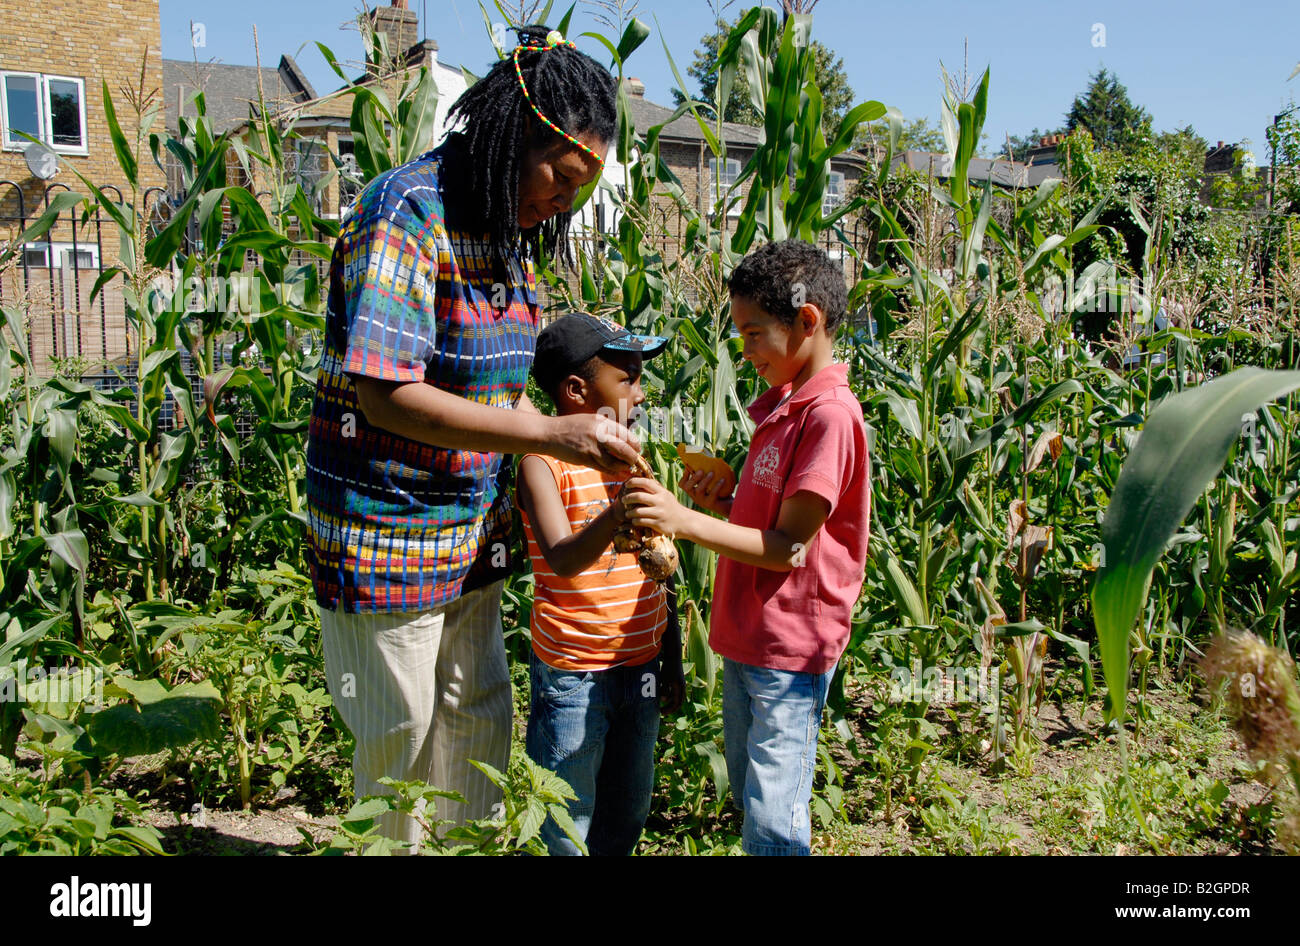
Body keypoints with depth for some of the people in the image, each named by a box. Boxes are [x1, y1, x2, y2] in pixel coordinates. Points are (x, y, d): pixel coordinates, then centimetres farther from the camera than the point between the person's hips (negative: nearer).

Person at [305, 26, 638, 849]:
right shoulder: (407, 216, -19)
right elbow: (384, 395, -27)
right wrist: (550, 433, -29)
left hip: (472, 533, 8)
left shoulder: (511, 232, 8)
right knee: (401, 736, 7)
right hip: (387, 538, -8)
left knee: (481, 719, 17)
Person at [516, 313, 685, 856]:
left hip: (642, 668, 7)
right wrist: (614, 515, -45)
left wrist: (672, 661, 15)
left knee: (627, 817, 19)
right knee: (566, 828, 6)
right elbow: (562, 560, -27)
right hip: (573, 673, -6)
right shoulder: (543, 460, -12)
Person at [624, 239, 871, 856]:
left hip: (790, 650, -9)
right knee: (747, 801, 19)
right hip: (745, 640, 10)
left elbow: (788, 547, -20)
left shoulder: (830, 414, -17)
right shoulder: (780, 406, 13)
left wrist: (683, 520, -25)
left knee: (772, 826, -4)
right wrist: (723, 503, 1)